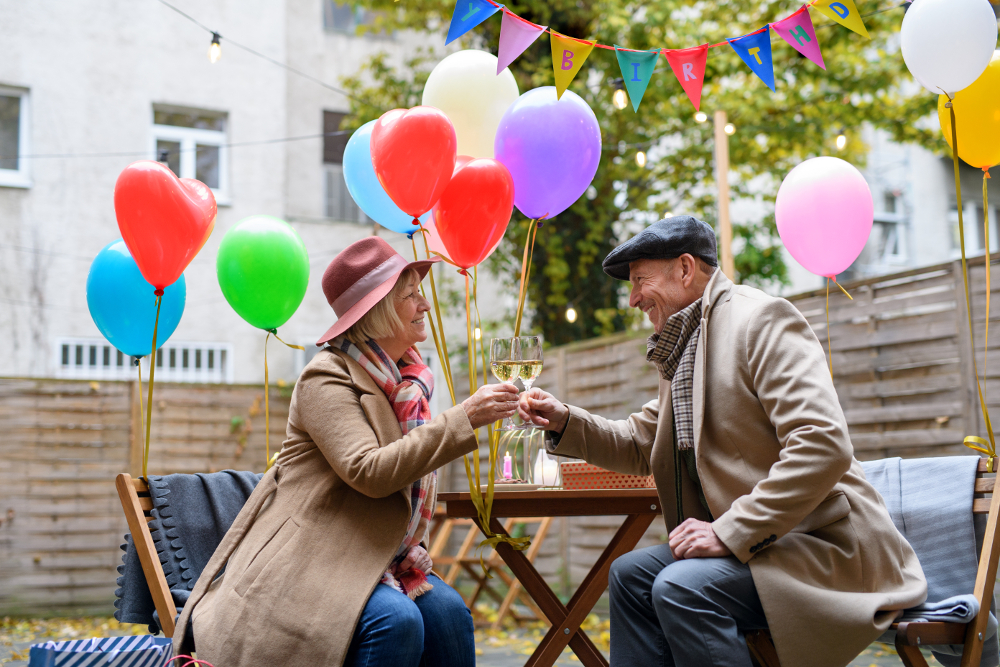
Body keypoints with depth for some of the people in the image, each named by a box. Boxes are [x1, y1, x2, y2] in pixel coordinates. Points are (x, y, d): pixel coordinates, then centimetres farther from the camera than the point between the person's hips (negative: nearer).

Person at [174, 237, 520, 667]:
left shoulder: (408, 379, 11)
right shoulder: (327, 378, -14)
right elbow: (368, 471, -27)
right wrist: (463, 420, -29)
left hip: (381, 558, 7)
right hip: (307, 562, -7)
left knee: (447, 611, -18)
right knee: (396, 620, -30)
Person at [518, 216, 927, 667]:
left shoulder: (761, 319, -14)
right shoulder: (683, 348, 16)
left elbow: (823, 445, -25)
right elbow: (641, 444, 27)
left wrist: (730, 532, -24)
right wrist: (565, 422, 9)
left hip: (825, 543, -9)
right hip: (750, 541, 10)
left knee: (682, 588, -26)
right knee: (631, 575, 6)